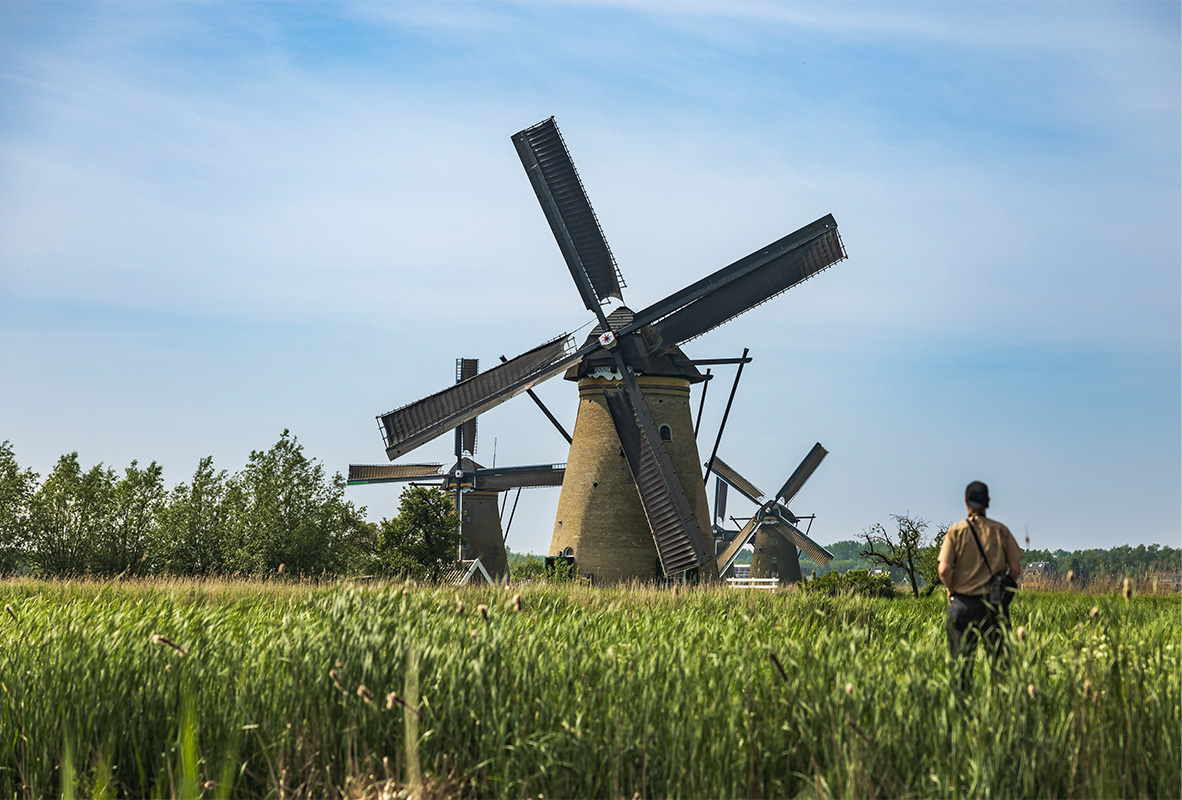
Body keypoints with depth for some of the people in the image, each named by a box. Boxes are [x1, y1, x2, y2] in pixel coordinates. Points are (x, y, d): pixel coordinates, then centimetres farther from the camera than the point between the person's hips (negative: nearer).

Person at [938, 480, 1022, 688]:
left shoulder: (956, 531, -3)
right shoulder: (1001, 530, 2)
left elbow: (944, 569, -12)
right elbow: (1016, 568, -1)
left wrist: (952, 590, 5)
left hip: (963, 602, -1)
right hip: (994, 604, 1)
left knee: (962, 659, 4)